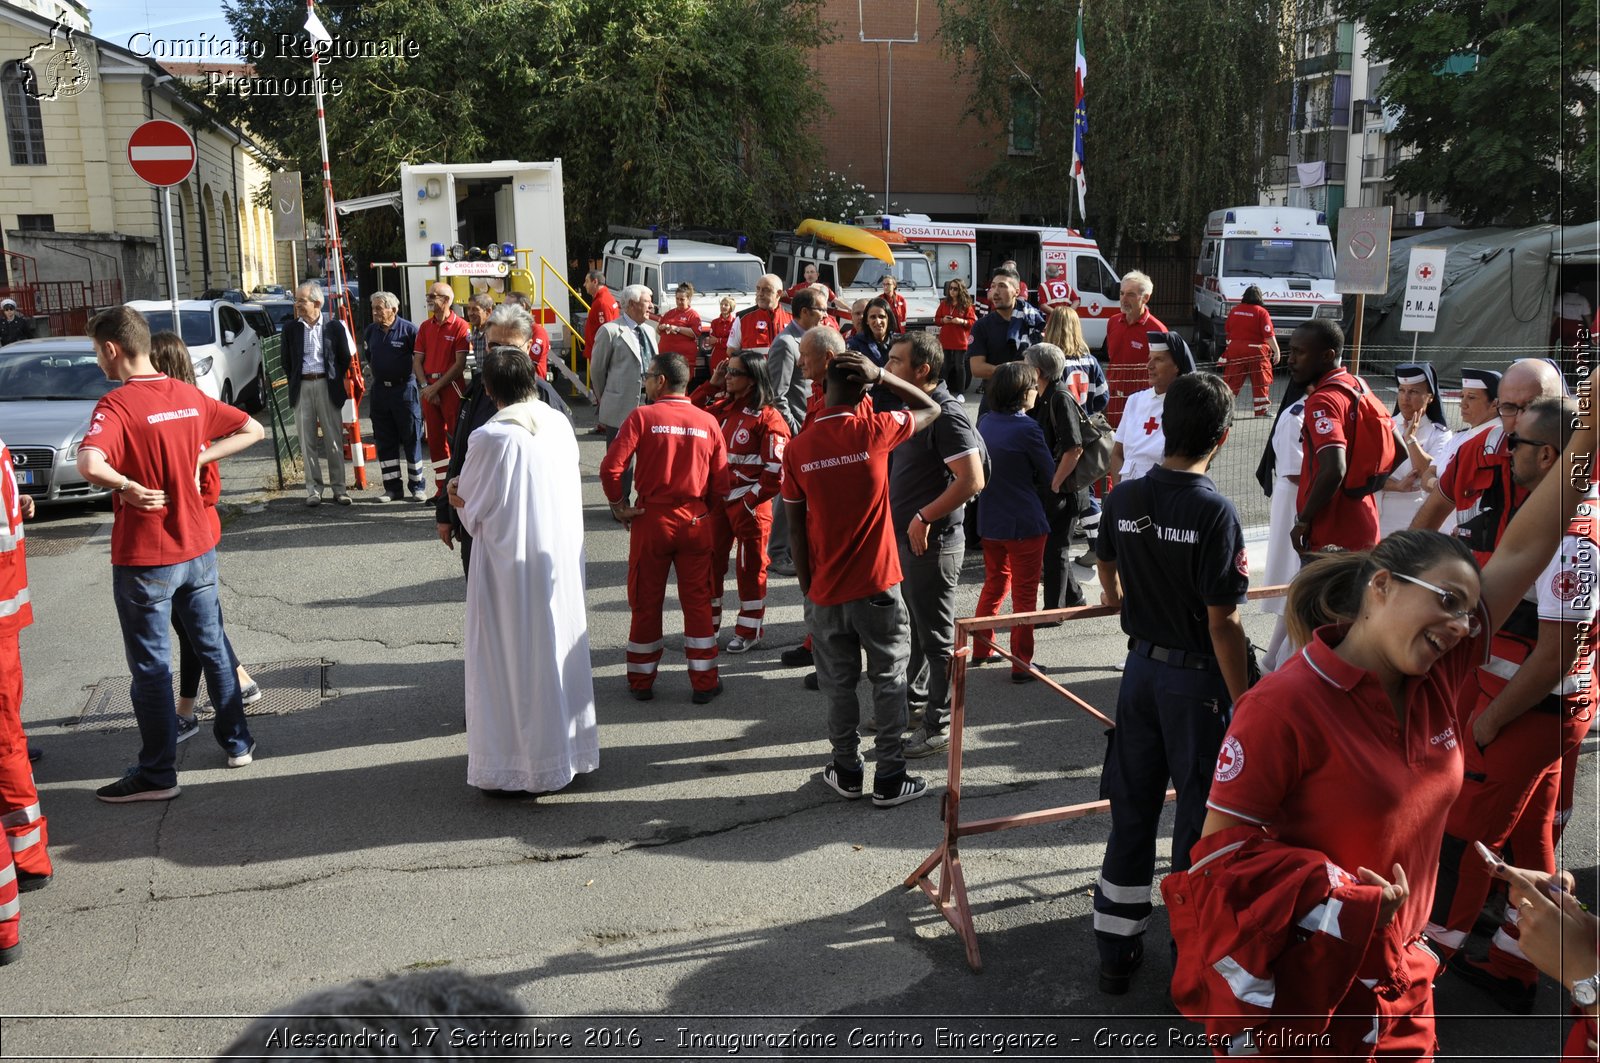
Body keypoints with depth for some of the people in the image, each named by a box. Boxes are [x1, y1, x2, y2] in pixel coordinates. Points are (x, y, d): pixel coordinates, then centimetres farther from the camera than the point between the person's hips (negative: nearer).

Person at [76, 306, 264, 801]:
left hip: (144, 559, -6)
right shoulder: (189, 396, 2)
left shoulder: (117, 404, -18)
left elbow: (89, 464, -35)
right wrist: (199, 457, 3)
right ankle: (237, 742, 30)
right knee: (211, 645, 19)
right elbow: (252, 430, 12)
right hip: (198, 547, 6)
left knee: (151, 666, 5)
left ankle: (156, 774, 15)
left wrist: (127, 488, -17)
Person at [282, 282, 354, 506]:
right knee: (307, 441, 3)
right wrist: (294, 383, 10)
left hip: (326, 385, -2)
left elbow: (345, 358, 7)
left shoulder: (334, 326, 0)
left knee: (334, 440, 1)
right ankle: (313, 489, 8)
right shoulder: (291, 328, 5)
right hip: (302, 388, 2)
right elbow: (287, 362, 13)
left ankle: (339, 488, 8)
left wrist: (335, 381, 8)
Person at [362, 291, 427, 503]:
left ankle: (417, 486, 10)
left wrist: (419, 380, -4)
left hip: (405, 388, -5)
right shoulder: (370, 331, 9)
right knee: (384, 440, 6)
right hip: (380, 389, 6)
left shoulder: (409, 329, -8)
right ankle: (393, 488, 14)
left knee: (411, 438, 1)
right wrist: (375, 373, 15)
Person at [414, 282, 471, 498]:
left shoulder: (460, 327, -6)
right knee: (435, 438, 9)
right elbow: (417, 360, 10)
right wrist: (425, 386, -5)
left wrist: (437, 386, -13)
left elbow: (460, 363, -12)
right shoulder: (425, 327, 13)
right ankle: (441, 488, 16)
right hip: (428, 389, 6)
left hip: (450, 386, -6)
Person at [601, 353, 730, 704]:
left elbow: (611, 467, -17)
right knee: (698, 602, 11)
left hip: (651, 520, -2)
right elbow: (722, 484, 0)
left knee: (645, 602, 11)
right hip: (696, 523, 2)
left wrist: (619, 504, -2)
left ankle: (641, 681, 23)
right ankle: (704, 683, 16)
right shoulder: (708, 422, -1)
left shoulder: (642, 416, -9)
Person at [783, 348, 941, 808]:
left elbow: (795, 530, 1)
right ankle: (890, 779, 15)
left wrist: (807, 583, 13)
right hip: (878, 587, -2)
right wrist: (880, 374, -2)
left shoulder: (797, 449, -6)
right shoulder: (872, 432, -13)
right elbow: (931, 408, 6)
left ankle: (847, 772, 25)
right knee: (889, 680, 10)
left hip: (826, 592, 2)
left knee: (839, 684, 14)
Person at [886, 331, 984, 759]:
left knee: (936, 636, 2)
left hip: (932, 542, -9)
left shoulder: (947, 414, -19)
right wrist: (898, 517, 13)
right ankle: (913, 700, 37)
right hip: (904, 538, 9)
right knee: (911, 628, 21)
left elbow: (972, 480, -25)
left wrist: (924, 518, -21)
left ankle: (938, 726, 12)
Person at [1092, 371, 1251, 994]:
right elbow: (1222, 624, -21)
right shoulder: (1215, 512, -22)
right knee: (1198, 817, 10)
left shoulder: (1123, 497, -4)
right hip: (1198, 678, -5)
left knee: (1132, 810, 15)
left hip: (1142, 665, 5)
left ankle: (1116, 951, 25)